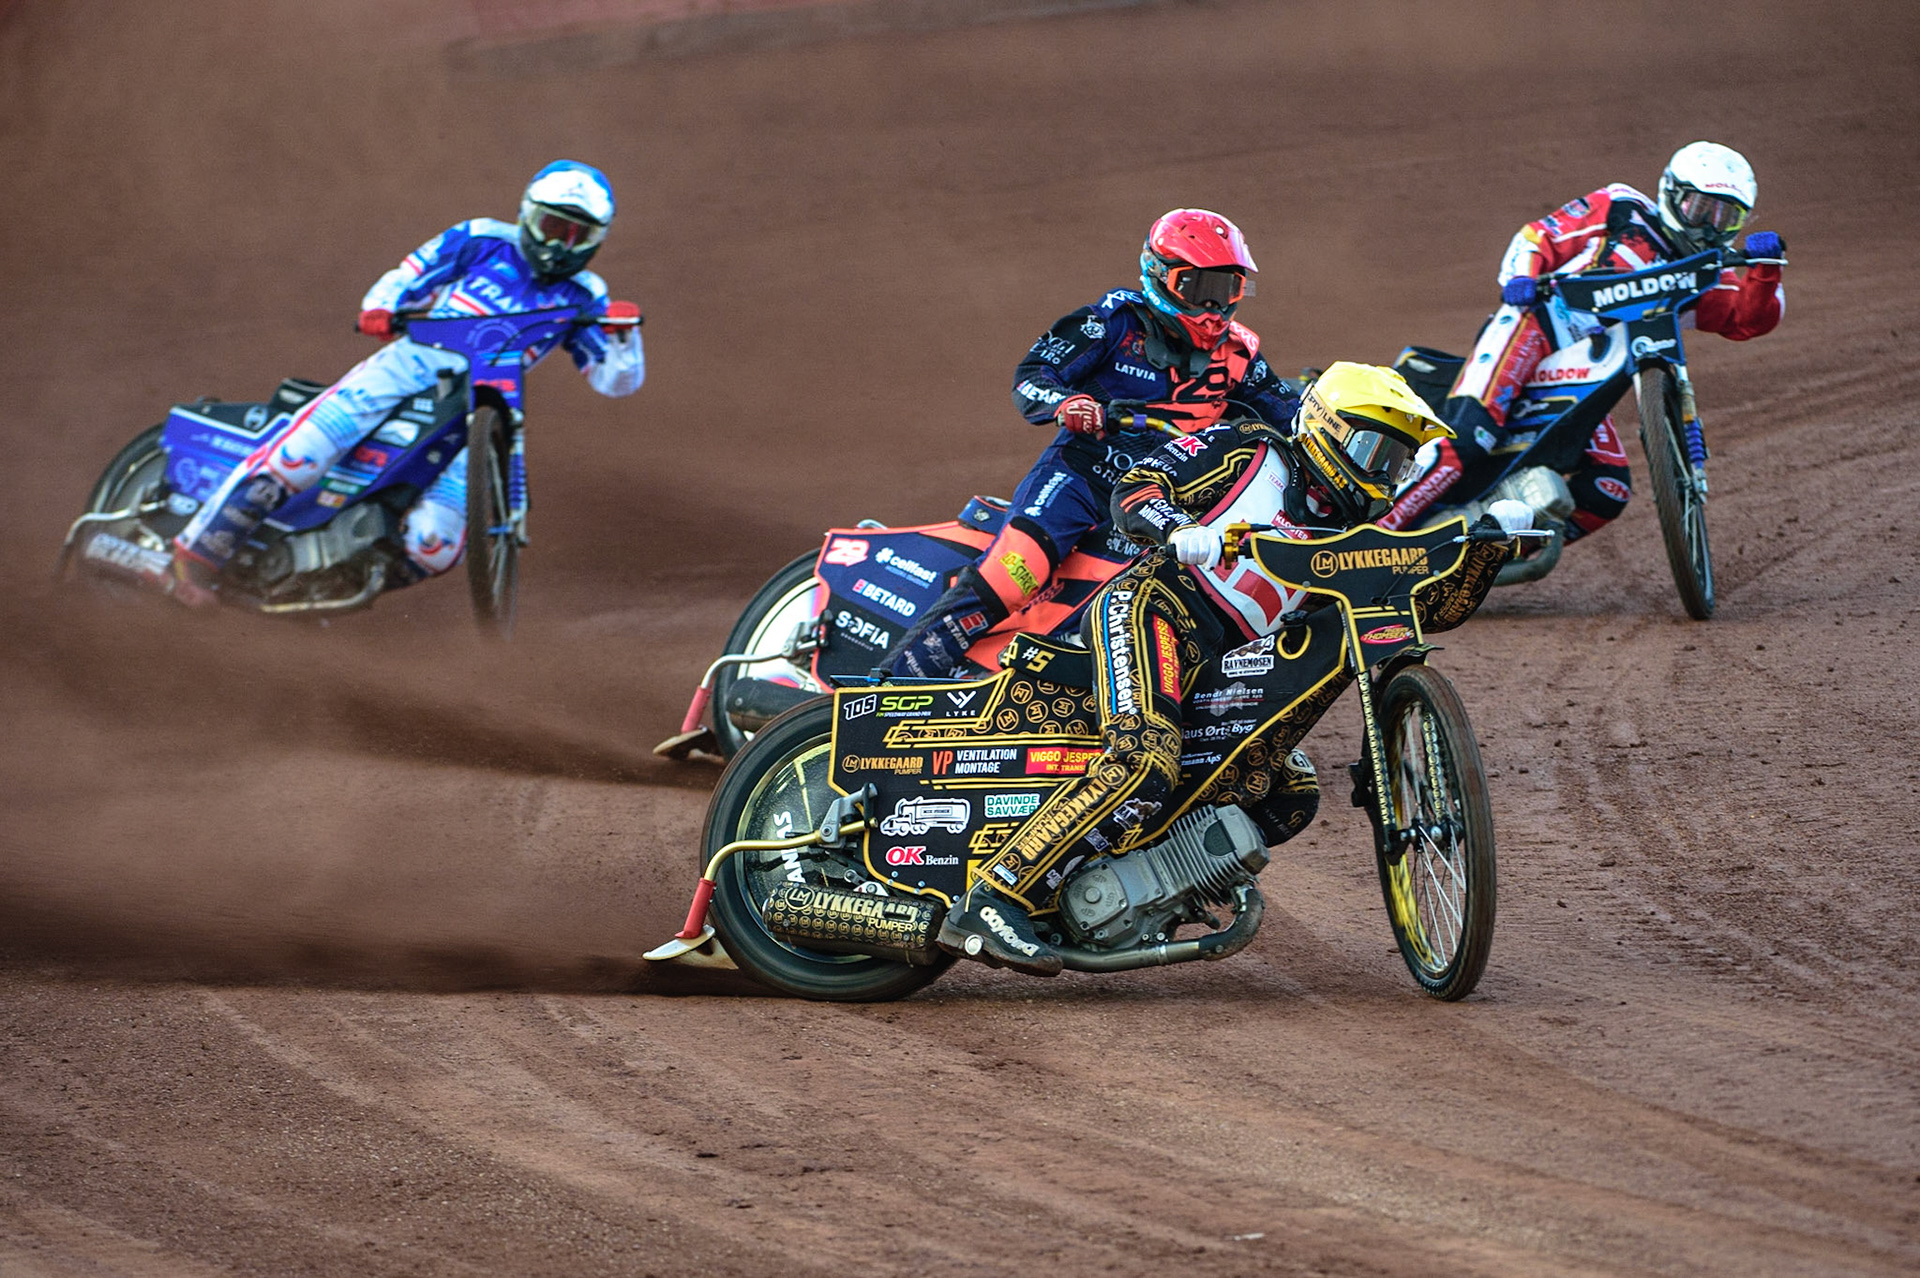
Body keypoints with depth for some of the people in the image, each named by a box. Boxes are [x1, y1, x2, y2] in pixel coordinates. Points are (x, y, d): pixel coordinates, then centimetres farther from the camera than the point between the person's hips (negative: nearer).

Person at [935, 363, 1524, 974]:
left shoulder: (1357, 529, 24)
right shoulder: (1255, 452, 6)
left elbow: (1437, 605, 18)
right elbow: (1134, 490, -3)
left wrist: (1488, 542, 3)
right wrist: (1177, 529, -24)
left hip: (1217, 668, 9)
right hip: (1151, 608, -9)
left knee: (1291, 797, 8)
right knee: (1145, 760, -32)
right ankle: (990, 903, -37)